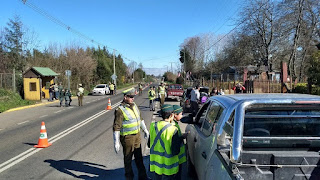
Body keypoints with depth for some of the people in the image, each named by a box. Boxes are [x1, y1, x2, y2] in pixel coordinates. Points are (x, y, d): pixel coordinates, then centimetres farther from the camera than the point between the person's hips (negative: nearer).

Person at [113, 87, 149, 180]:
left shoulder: (134, 105, 4)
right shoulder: (120, 110, -19)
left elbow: (140, 118, 18)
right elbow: (116, 127, -19)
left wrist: (145, 130, 21)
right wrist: (116, 143, -20)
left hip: (137, 135, 7)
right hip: (127, 137, -7)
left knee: (139, 157, 18)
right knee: (128, 159, 10)